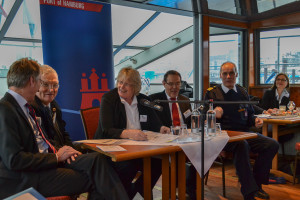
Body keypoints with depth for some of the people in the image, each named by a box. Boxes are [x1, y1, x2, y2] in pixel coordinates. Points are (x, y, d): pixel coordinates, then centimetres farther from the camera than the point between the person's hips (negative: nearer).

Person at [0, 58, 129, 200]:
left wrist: (58, 153, -1)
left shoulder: (26, 107, 14)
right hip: (24, 179, -8)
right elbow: (13, 160, -21)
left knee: (96, 159, -8)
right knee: (91, 179, -18)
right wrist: (56, 157, -14)